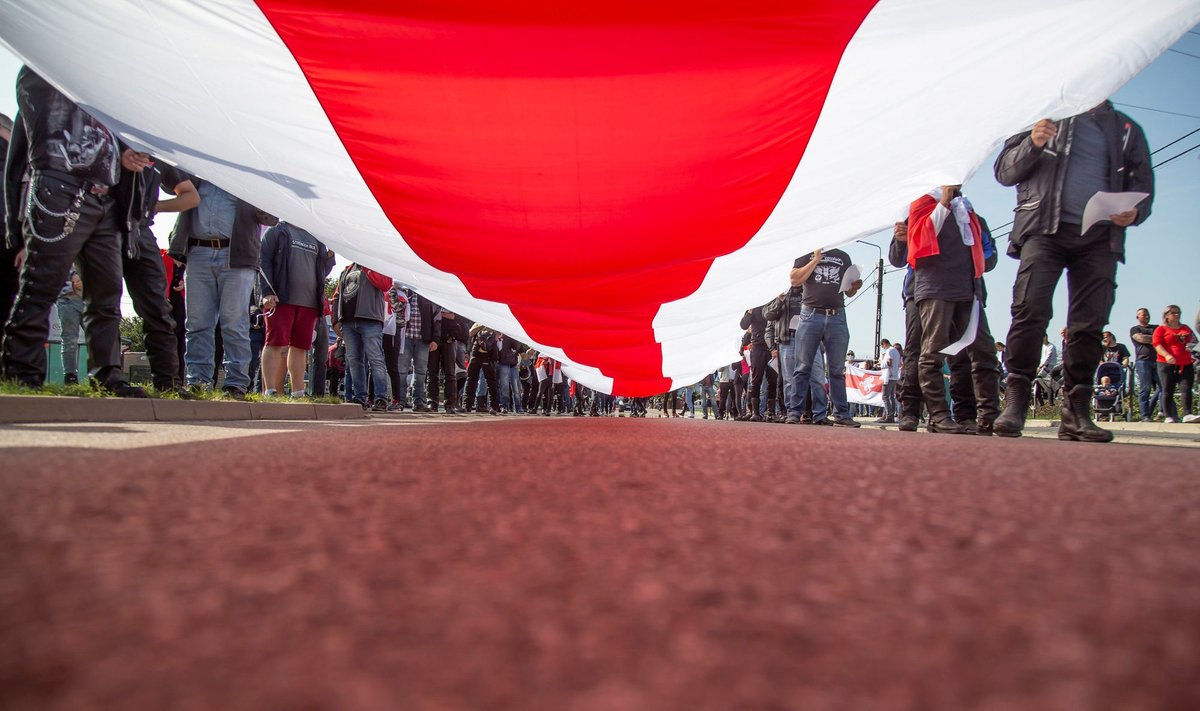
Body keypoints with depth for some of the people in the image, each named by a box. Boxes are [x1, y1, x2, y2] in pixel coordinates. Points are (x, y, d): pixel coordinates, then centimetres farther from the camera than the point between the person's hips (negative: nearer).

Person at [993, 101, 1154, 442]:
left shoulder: (1127, 130, 22)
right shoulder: (1045, 115, 15)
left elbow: (1142, 184, 21)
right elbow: (1004, 171, 10)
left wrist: (1135, 211, -2)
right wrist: (1033, 144, -10)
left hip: (1100, 238, 3)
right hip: (1044, 230, -2)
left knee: (1088, 324, -2)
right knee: (1029, 311, -17)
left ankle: (1076, 414, 3)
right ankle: (1014, 403, -12)